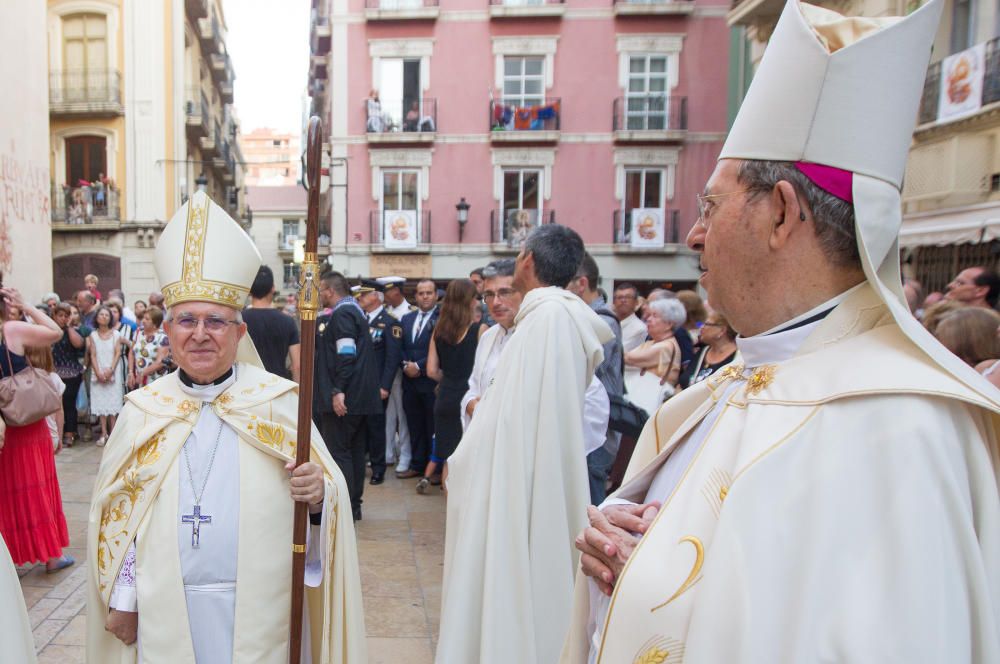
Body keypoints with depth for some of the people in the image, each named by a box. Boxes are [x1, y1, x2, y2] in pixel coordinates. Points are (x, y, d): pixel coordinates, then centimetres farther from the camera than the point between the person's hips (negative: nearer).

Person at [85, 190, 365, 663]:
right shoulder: (143, 410, 0)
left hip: (260, 610, -2)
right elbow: (117, 513, 6)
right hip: (165, 611, 2)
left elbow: (323, 494, -4)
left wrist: (318, 495, -25)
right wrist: (122, 600, 5)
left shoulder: (280, 401, -7)